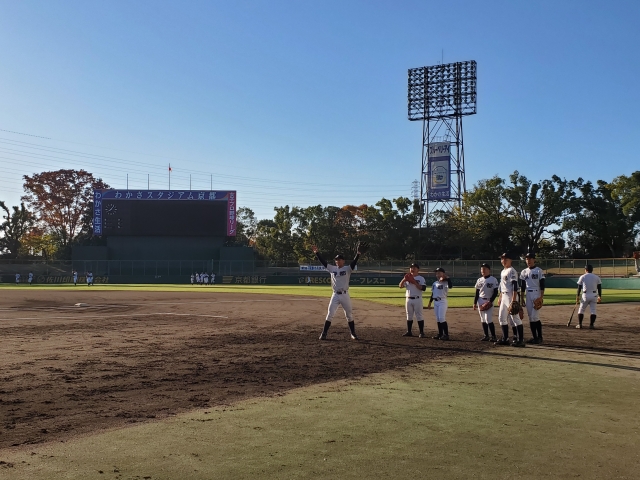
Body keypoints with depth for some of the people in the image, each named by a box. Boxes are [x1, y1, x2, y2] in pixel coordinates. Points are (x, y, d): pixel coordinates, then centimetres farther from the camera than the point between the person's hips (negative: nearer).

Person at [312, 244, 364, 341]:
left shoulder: (347, 269, 0)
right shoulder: (332, 269, 9)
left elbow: (354, 262, -15)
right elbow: (323, 262, 4)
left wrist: (358, 253, -32)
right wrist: (317, 253, -4)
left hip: (345, 295, -2)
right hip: (335, 295, 2)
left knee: (349, 315, 7)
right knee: (330, 314, -1)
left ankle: (353, 334, 18)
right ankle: (324, 333, 4)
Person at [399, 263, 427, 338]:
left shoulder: (421, 278, -2)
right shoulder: (408, 278, 12)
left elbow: (423, 288, -15)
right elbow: (400, 286, 2)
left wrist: (414, 282, -20)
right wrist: (404, 279, -13)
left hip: (417, 299, -5)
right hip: (408, 299, 5)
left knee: (419, 316, -4)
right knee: (409, 316, 10)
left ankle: (421, 332, 1)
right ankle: (409, 332, 17)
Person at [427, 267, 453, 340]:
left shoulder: (445, 282, -7)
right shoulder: (434, 283, 14)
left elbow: (450, 286, -30)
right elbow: (432, 294, 19)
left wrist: (447, 277, -25)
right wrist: (430, 303, 17)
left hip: (442, 301, -7)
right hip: (435, 302, 7)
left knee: (442, 318, -12)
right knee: (437, 319, 10)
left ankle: (446, 334, -7)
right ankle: (440, 334, 17)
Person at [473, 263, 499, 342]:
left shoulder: (493, 280, -5)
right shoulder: (479, 280, 9)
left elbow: (495, 292, -7)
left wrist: (490, 301, -15)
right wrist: (475, 303, 7)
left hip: (489, 301, -5)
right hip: (480, 301, 5)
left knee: (488, 320, -13)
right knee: (483, 320, 7)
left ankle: (493, 336, -6)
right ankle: (486, 336, 15)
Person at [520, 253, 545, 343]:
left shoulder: (539, 271, -2)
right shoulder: (524, 272, 12)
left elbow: (542, 285, -6)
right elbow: (522, 287, 14)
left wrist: (541, 297, -15)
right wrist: (522, 298, 10)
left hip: (536, 294, -5)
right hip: (528, 295, 5)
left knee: (535, 316, -11)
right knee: (531, 317, 5)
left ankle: (539, 337, -2)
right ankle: (535, 337, 11)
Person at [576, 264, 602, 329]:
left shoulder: (582, 277, 0)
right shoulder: (596, 277, 6)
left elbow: (579, 287, -1)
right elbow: (599, 287, 5)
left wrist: (577, 296, 3)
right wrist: (600, 296, 11)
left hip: (585, 295, -1)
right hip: (594, 295, 1)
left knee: (581, 310, 9)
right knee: (593, 310, 5)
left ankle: (580, 324, 4)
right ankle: (591, 324, -2)